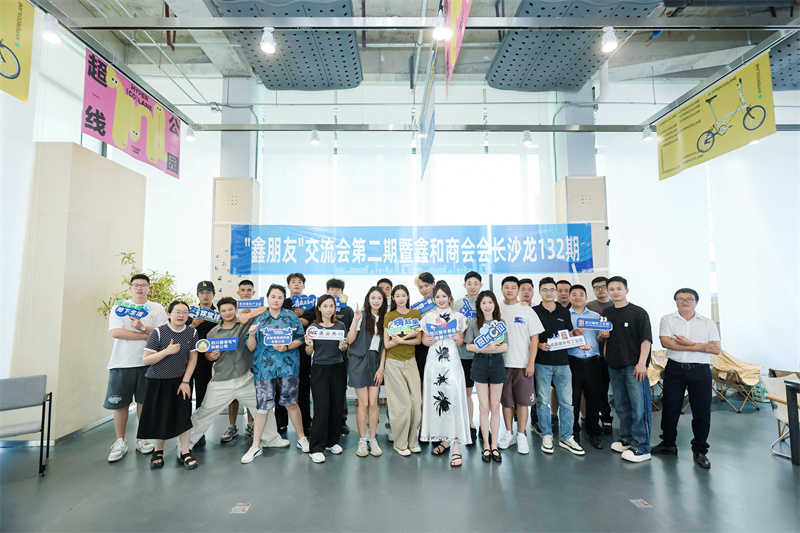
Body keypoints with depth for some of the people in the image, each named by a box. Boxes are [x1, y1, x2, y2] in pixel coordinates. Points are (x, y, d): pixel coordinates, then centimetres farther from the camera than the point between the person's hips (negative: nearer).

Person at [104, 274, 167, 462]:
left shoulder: (157, 309, 7)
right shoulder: (119, 307, 6)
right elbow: (115, 332, -9)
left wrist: (143, 327, -18)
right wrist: (147, 335, -12)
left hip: (147, 363, 1)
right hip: (122, 363, 0)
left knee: (144, 401, 8)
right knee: (120, 403, 4)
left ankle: (142, 439, 23)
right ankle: (120, 442, 19)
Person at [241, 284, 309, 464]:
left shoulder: (291, 317, 5)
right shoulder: (259, 320, 7)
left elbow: (300, 339, 2)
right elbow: (251, 348, 6)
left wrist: (287, 347, -14)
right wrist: (252, 334, -13)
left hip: (287, 366, -1)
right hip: (264, 367, 1)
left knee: (291, 402, 6)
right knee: (262, 405, 2)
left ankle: (301, 438, 24)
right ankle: (255, 446, 18)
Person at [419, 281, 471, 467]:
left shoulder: (458, 317, 7)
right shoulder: (428, 317, 10)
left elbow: (461, 342, 10)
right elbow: (423, 338, 12)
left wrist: (458, 339, -11)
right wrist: (428, 341, -9)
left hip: (452, 362, -2)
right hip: (434, 362, 2)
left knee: (454, 398, -8)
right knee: (435, 398, 5)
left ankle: (456, 445, -3)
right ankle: (444, 439, 22)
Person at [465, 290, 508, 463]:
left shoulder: (500, 323, 6)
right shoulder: (474, 322, 3)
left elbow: (505, 347, -1)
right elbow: (468, 345, -1)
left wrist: (492, 347, -20)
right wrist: (483, 348, -18)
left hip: (497, 363, 1)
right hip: (480, 364, -1)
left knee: (495, 406, 6)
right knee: (484, 407, 3)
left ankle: (494, 445, 18)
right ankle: (486, 445, 16)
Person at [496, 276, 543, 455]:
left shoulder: (527, 311, 1)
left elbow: (534, 338, 0)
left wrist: (531, 362, -7)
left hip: (523, 364, -1)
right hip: (502, 362, 1)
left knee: (523, 400, 3)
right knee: (506, 400, 9)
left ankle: (521, 435, 17)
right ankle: (509, 433, 24)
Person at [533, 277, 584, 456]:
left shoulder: (565, 312, 11)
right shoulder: (534, 312, 0)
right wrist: (539, 345, -15)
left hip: (562, 362, 3)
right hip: (542, 362, -3)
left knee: (566, 401, 6)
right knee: (543, 401, 4)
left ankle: (566, 437, 20)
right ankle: (546, 436, 19)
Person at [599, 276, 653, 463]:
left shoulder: (638, 312, -4)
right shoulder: (607, 313, 12)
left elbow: (646, 339, -8)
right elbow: (604, 337, 23)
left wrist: (642, 363, -17)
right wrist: (602, 335, -1)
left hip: (634, 365, -6)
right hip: (614, 366, 6)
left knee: (638, 406, -4)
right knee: (621, 406, 14)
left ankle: (641, 448, 5)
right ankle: (626, 439, 28)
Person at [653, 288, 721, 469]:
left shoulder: (708, 323, 8)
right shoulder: (668, 319, 3)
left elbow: (717, 348, -3)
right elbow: (666, 342, -12)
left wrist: (689, 343, -15)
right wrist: (699, 347, -13)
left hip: (700, 371, 0)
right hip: (674, 369, 0)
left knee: (702, 410, 3)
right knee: (670, 407, 8)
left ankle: (700, 450, 20)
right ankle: (668, 444, 25)